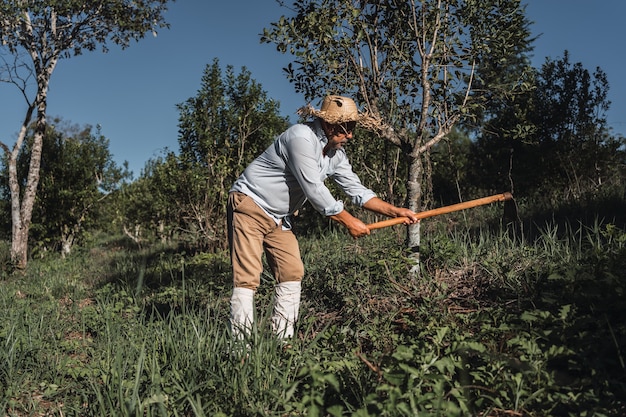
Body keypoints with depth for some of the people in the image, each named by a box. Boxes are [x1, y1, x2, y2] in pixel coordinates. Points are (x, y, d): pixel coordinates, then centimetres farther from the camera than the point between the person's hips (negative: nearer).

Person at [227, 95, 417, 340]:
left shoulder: (336, 153, 5)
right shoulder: (301, 137, -23)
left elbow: (355, 189, 7)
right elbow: (314, 191, -25)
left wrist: (394, 211, -3)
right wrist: (349, 222, -17)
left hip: (279, 218, 9)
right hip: (250, 204, -9)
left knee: (292, 273, 2)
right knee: (248, 277, -13)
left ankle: (283, 340, 11)